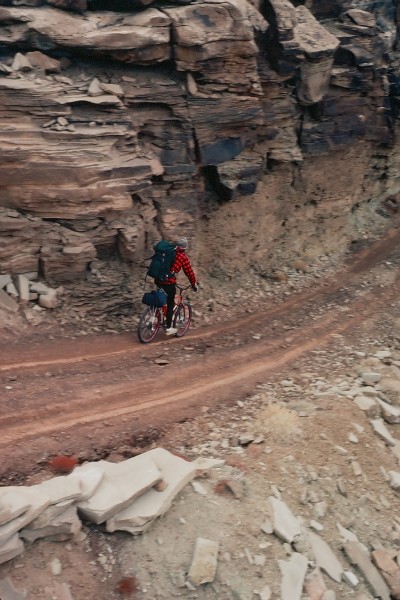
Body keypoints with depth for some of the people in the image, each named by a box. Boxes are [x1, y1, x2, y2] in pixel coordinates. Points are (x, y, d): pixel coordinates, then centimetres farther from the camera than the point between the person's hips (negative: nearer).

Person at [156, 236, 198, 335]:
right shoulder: (183, 256, 1)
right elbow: (189, 272, 4)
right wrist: (195, 285, 15)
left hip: (158, 279, 6)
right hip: (169, 282, -6)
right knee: (170, 304, 6)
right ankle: (168, 328, 11)